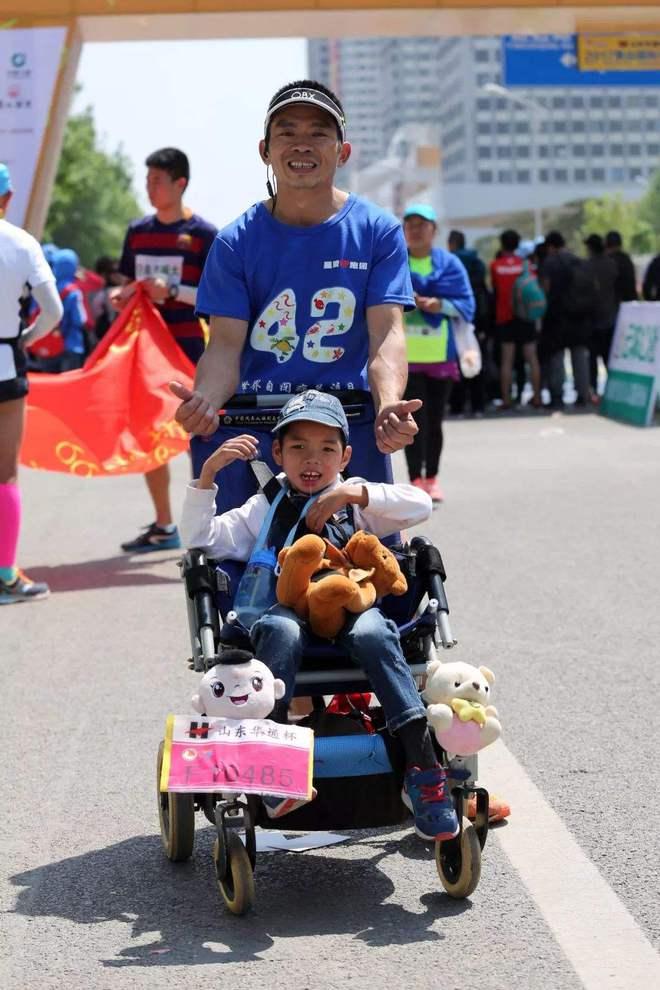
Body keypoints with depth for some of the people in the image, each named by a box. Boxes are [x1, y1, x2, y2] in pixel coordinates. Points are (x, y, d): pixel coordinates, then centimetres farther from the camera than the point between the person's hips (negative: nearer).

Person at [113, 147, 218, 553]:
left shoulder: (202, 234, -6)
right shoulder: (138, 231, 11)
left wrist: (172, 292, -21)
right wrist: (122, 295, -4)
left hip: (189, 349, -6)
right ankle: (163, 526, 17)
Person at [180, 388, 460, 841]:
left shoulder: (357, 502, 20)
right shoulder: (264, 510, 22)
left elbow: (420, 505, 4)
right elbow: (200, 540, 13)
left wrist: (354, 493, -5)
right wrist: (208, 473, 4)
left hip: (351, 609, 0)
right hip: (291, 610, 0)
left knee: (372, 632, -35)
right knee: (279, 627, -36)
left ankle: (422, 763, -39)